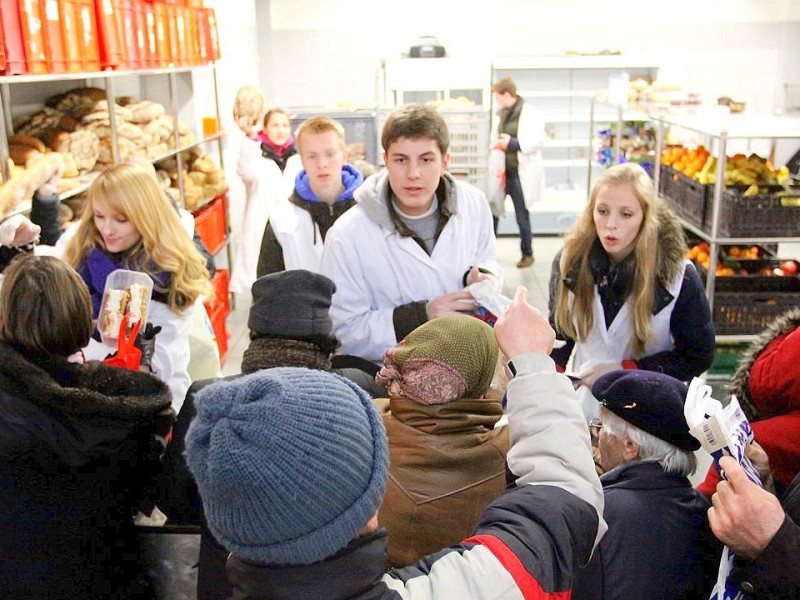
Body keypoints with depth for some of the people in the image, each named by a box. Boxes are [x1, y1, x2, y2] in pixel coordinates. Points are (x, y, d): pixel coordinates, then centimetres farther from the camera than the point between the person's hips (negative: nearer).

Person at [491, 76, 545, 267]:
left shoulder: (530, 113, -11)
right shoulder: (503, 114, 13)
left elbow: (537, 141, -18)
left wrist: (513, 143, -25)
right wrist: (496, 142, 8)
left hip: (520, 173, -7)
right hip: (502, 171, 7)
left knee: (522, 216, 3)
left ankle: (527, 254, 20)